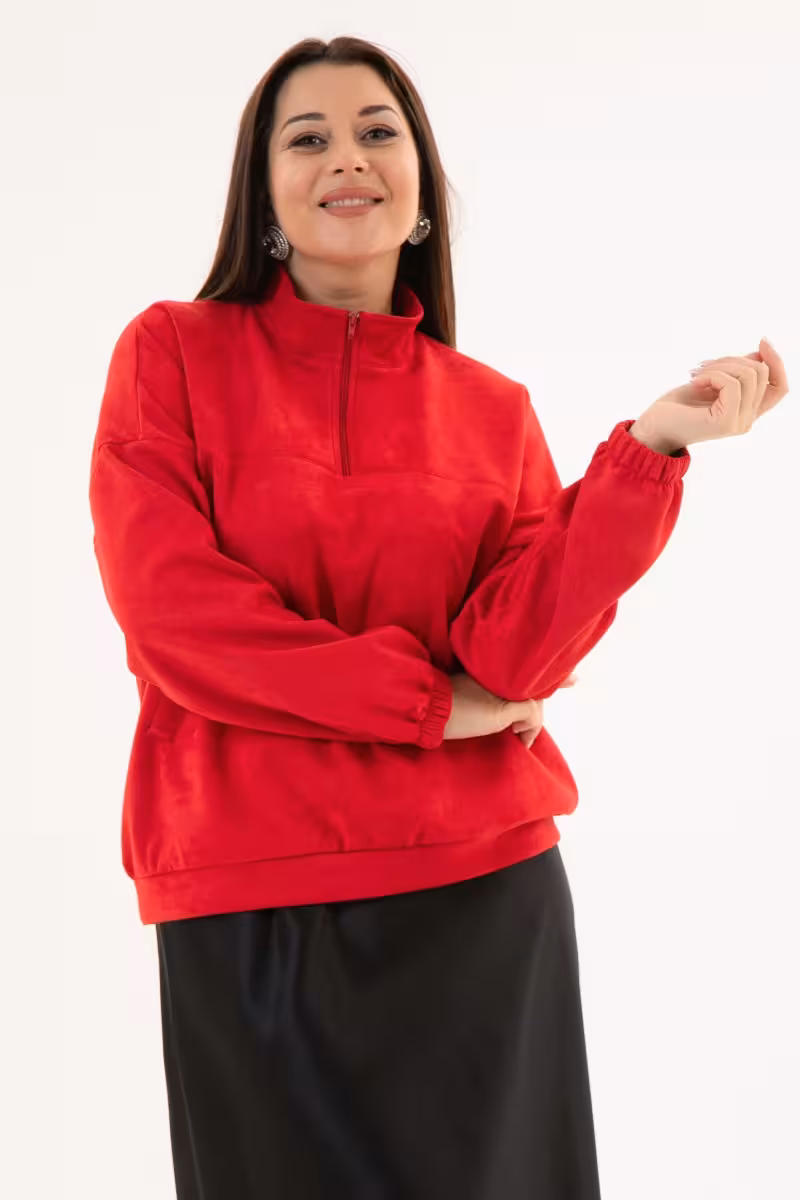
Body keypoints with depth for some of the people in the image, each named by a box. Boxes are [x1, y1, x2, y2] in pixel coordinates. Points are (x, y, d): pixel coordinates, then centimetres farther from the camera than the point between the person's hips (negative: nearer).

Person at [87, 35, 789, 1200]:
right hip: (248, 899, -2)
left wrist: (651, 445, -16)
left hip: (482, 885, 2)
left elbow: (511, 654, -7)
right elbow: (172, 613, -10)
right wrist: (428, 700, -9)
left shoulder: (494, 409, 6)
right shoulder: (172, 353, 1)